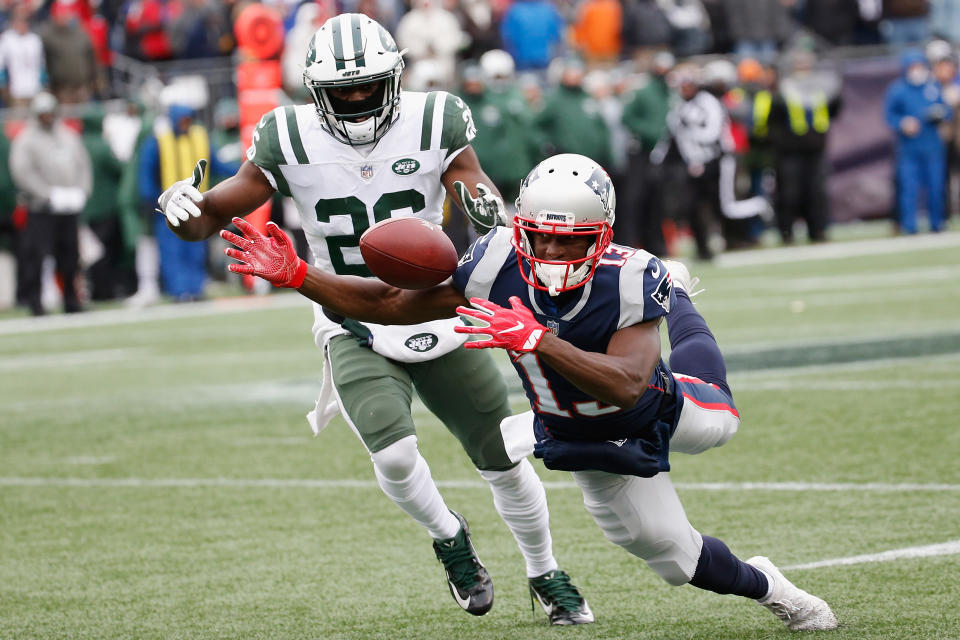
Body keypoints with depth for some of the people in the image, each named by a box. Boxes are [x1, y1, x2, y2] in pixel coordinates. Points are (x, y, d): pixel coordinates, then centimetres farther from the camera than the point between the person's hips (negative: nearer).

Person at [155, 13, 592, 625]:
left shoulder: (433, 122, -10)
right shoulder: (290, 141, -11)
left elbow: (476, 188, -16)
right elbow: (212, 216, -7)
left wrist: (486, 206, -40)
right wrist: (181, 205, -30)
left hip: (439, 318, 1)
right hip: (356, 332, -1)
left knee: (505, 459, 7)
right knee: (395, 455, -24)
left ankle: (547, 576, 33)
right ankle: (449, 536, 9)